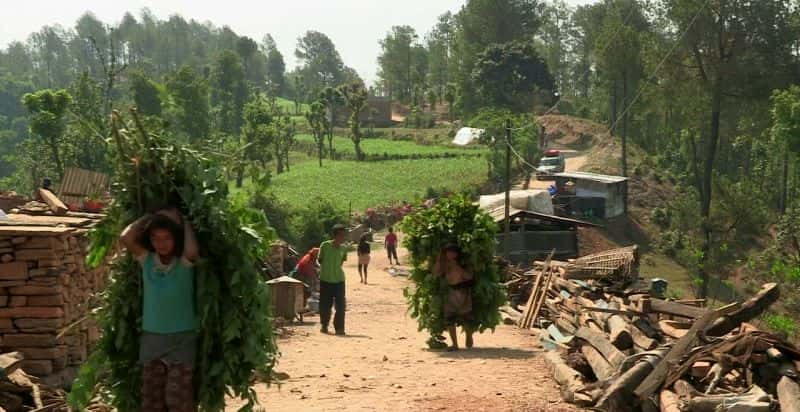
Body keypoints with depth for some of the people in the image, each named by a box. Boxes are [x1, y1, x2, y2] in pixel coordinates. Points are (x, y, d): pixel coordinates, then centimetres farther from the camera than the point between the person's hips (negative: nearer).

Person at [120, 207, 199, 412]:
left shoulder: (185, 263, -10)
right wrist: (151, 216, -8)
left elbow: (192, 249, -34)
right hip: (151, 338, 4)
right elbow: (126, 238, -17)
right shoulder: (146, 260, -1)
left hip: (181, 338, -4)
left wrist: (182, 221, -18)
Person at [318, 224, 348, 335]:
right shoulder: (325, 246, -9)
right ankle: (324, 325, 27)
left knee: (340, 305, -6)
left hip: (339, 279, 2)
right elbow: (320, 260, 3)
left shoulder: (343, 248, 1)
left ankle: (339, 327, 1)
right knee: (325, 305, 7)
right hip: (325, 280, -2)